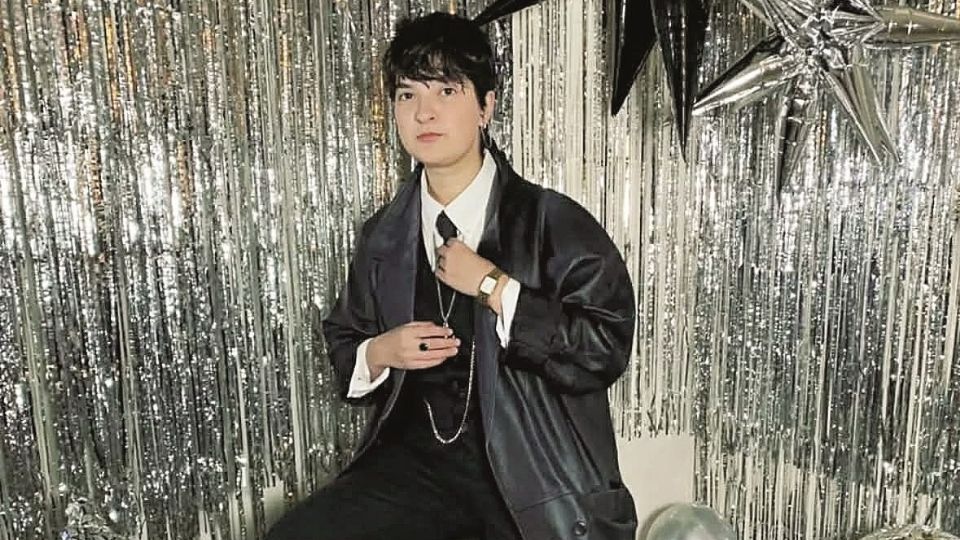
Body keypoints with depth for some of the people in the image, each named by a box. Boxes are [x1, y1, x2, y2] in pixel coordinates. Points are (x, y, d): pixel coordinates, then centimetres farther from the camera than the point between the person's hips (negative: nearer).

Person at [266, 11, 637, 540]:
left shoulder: (553, 222, -8)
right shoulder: (382, 237, 5)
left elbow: (607, 347, -15)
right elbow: (342, 342, 17)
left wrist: (493, 286, -18)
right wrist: (378, 354, -5)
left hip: (533, 470, -3)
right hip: (418, 462, 3)